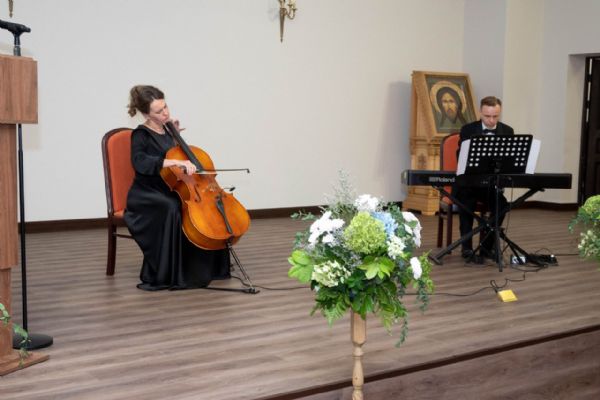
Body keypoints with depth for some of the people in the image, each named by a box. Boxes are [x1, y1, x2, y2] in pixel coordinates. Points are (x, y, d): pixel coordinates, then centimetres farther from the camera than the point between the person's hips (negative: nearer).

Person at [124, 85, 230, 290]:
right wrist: (176, 162, -42)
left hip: (167, 193, 7)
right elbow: (140, 162, -34)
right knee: (171, 209, -36)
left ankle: (202, 267, 1)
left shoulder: (166, 131, 9)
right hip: (146, 196, -7)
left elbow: (176, 153, 26)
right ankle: (159, 276, -27)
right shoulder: (140, 135, -12)